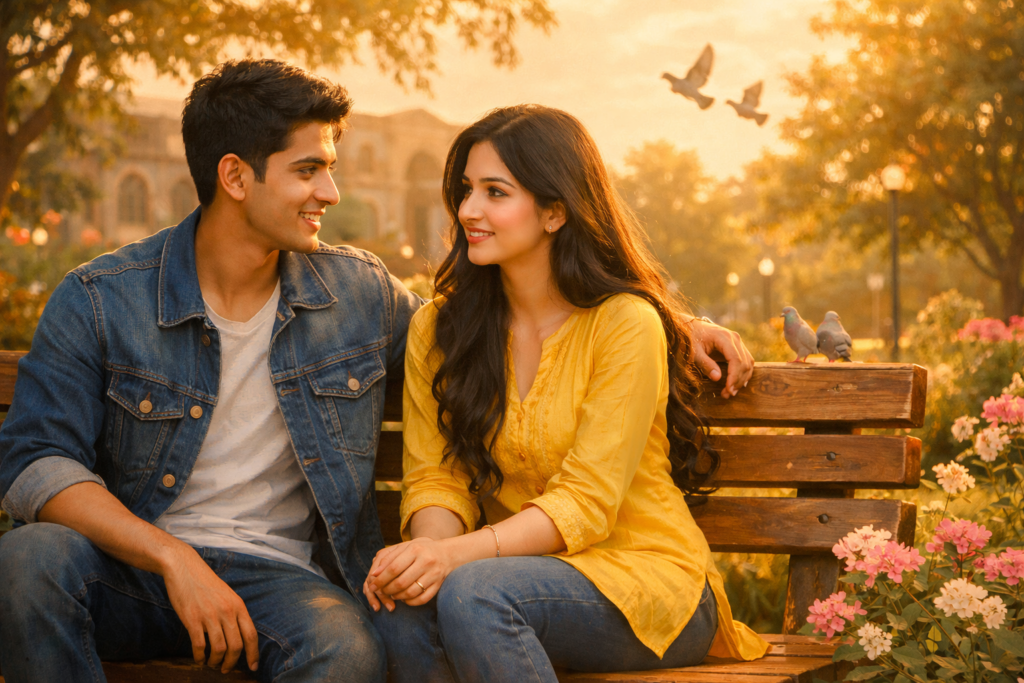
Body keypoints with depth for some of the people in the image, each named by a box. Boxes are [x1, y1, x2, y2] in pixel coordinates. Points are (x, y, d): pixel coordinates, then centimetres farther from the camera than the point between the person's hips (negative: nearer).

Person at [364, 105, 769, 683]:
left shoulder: (626, 324, -11)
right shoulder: (437, 328, 6)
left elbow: (585, 503, -16)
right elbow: (435, 477, 1)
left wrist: (458, 554, -29)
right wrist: (430, 546, -22)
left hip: (645, 576, -3)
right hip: (530, 569, 4)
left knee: (472, 595, -33)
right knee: (404, 606, -30)